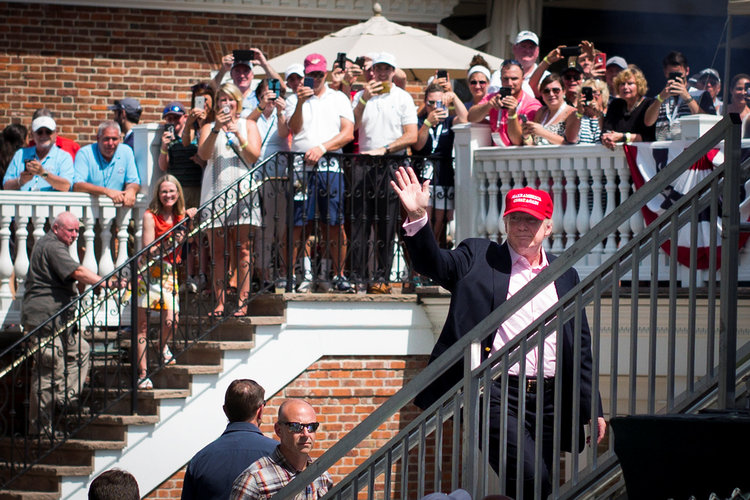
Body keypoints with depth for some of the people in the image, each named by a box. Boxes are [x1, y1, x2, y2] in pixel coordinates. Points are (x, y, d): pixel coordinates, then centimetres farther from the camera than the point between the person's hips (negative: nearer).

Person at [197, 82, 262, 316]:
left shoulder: (248, 125, 14)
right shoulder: (209, 128, 15)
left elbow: (254, 156, 1)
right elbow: (204, 154, -3)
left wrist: (237, 134, -12)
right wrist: (217, 129, -16)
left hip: (242, 190, -1)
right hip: (215, 190, 1)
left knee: (243, 249, -8)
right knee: (218, 251, -3)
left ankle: (243, 303, -9)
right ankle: (219, 303, -3)